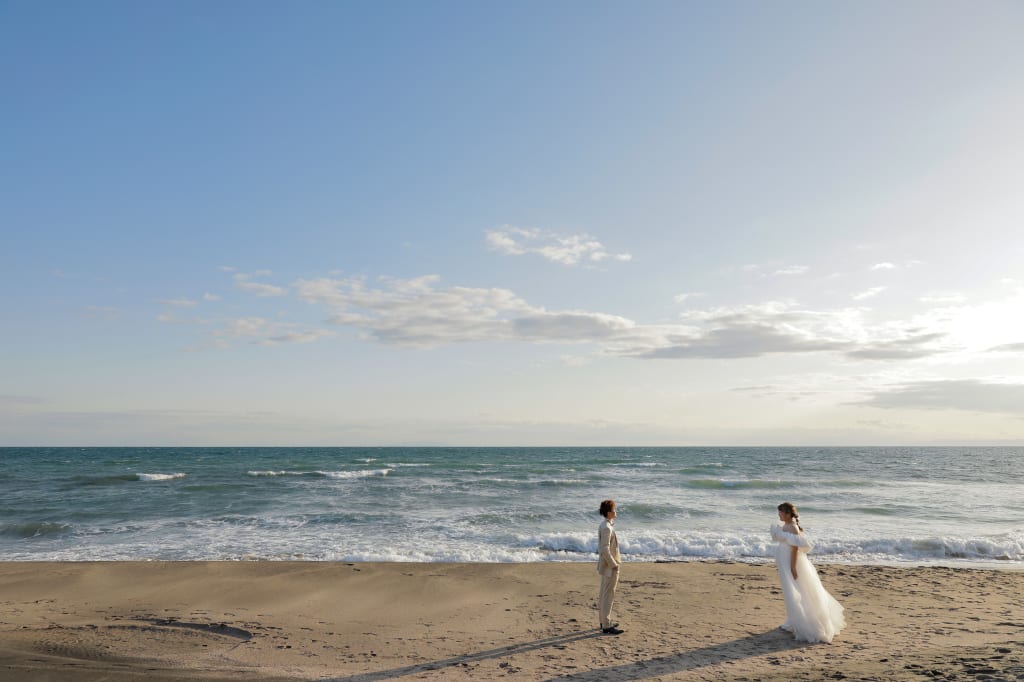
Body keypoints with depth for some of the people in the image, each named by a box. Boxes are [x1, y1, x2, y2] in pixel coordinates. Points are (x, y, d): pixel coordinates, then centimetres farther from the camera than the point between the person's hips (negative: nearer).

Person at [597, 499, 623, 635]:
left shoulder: (604, 525, 9)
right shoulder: (607, 528, -22)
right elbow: (605, 550, -25)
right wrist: (614, 565, -18)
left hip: (605, 565, 10)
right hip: (610, 567, -10)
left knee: (604, 595, 18)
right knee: (608, 596, -3)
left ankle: (604, 621, 29)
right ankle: (606, 626, 3)